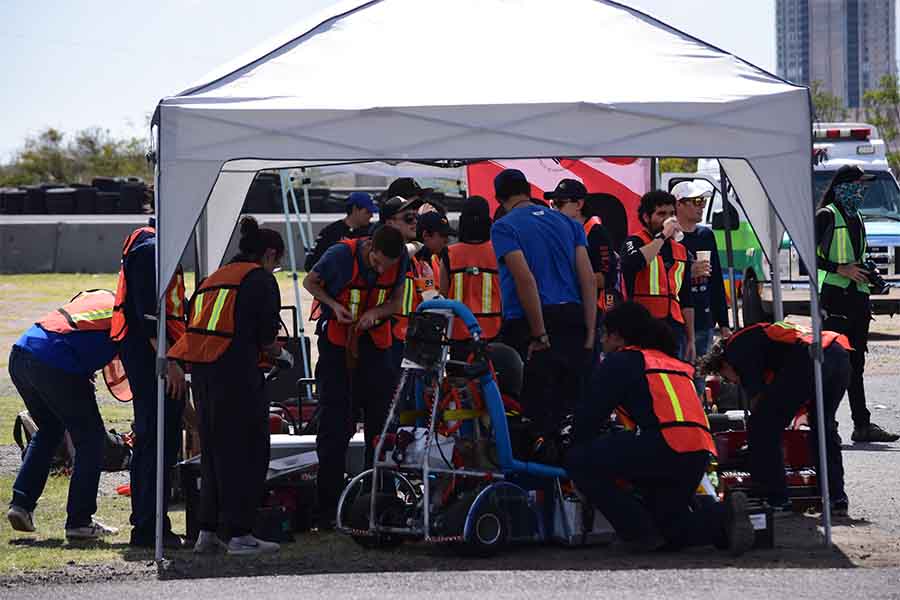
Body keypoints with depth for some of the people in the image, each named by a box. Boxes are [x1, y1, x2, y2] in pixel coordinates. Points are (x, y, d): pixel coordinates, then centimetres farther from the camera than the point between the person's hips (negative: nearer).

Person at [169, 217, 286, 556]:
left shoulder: (214, 277, 22)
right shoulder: (261, 280, -1)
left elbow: (195, 324, 18)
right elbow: (265, 338, -7)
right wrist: (281, 355, 15)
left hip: (200, 369, 8)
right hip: (236, 371, -8)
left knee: (213, 450, 15)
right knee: (247, 451, 0)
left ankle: (208, 532, 16)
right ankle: (238, 534, -1)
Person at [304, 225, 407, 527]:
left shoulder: (401, 259, -8)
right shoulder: (341, 254, -18)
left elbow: (396, 301, 5)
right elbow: (310, 282, -2)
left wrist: (376, 313, -17)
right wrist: (335, 306, -19)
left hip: (375, 342, 3)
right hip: (336, 340, -3)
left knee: (381, 422, 2)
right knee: (334, 425, -5)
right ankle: (328, 509, -1)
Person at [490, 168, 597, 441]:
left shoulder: (504, 228, -2)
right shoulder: (568, 223, 14)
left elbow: (525, 279, -14)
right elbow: (588, 278, 6)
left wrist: (540, 336, -13)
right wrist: (590, 333, 4)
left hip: (527, 322, -5)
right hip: (573, 319, 5)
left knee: (536, 411, -2)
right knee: (571, 406, 10)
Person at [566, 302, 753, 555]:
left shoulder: (619, 362, 7)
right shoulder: (674, 363, 31)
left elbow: (591, 415, 3)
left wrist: (578, 446, 22)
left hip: (666, 446, -8)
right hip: (699, 455, 8)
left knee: (579, 460, 1)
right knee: (671, 531, 23)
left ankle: (640, 532, -1)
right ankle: (723, 516, -4)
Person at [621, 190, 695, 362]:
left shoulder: (681, 251, 20)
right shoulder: (635, 242, 3)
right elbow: (632, 263, -23)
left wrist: (690, 340, 18)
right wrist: (662, 235, -14)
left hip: (675, 328, 6)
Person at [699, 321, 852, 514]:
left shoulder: (736, 347, 16)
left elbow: (756, 395, 10)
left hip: (807, 359, -8)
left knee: (762, 428, 4)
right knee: (824, 428, 25)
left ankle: (776, 500, 4)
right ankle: (837, 498, 23)